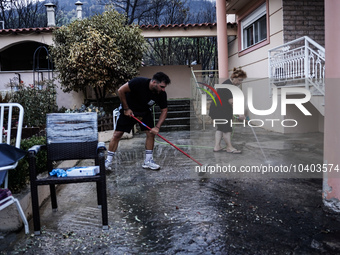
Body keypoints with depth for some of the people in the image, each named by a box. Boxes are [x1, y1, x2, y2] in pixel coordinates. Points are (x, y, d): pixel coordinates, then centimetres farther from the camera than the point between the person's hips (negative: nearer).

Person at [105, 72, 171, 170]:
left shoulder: (161, 94, -19)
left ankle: (148, 161, 6)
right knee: (117, 134, -5)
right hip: (128, 110, -4)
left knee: (151, 133, -7)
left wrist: (157, 127, -20)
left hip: (145, 111, 4)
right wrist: (126, 109, -20)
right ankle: (108, 161, 8)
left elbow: (164, 110, -9)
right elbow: (121, 91, -25)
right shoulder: (139, 82, -32)